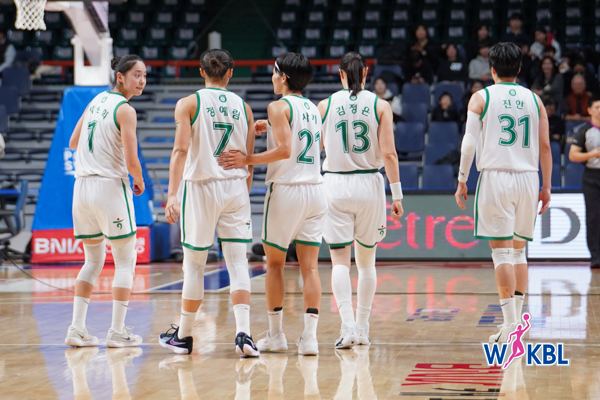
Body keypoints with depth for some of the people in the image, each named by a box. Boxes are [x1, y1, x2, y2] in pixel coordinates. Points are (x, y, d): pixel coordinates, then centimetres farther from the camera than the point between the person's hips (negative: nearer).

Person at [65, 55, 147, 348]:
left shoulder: (97, 101, 11)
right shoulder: (125, 110, -12)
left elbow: (73, 143, 19)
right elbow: (131, 161, -16)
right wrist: (139, 182, 3)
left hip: (82, 186, 7)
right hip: (111, 186, -7)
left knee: (93, 260, 16)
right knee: (125, 260, 5)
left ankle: (77, 328, 9)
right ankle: (117, 331, 3)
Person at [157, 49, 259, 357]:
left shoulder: (189, 104, -2)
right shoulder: (243, 107, 8)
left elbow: (181, 149, -14)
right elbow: (249, 159, 9)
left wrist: (172, 194, -18)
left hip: (201, 186, -2)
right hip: (236, 187, 2)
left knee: (194, 265, 8)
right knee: (237, 262, 2)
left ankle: (183, 336, 20)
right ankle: (243, 334, -11)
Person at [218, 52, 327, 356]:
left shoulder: (279, 107, -8)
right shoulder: (313, 109, 15)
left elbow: (284, 150, -18)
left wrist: (248, 160, -14)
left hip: (286, 189, -6)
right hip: (315, 188, 6)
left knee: (274, 263, 8)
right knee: (309, 266, 2)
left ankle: (275, 335, 14)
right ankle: (310, 336, -6)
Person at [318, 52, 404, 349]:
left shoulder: (325, 105, 0)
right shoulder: (380, 106, -1)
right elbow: (389, 153, -6)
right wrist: (397, 194, -1)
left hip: (335, 185, -1)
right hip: (369, 184, 1)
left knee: (340, 261, -1)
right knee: (366, 262, 14)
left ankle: (348, 326, -16)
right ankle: (362, 328, 18)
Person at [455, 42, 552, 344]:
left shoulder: (481, 98, 1)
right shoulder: (534, 99, 10)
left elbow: (469, 143, -6)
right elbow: (544, 146, 7)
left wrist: (462, 181, 1)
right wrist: (546, 186, 13)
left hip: (496, 177, -3)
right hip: (528, 178, 3)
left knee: (502, 252, -4)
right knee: (519, 250, 15)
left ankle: (510, 323, -11)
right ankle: (516, 319, 15)